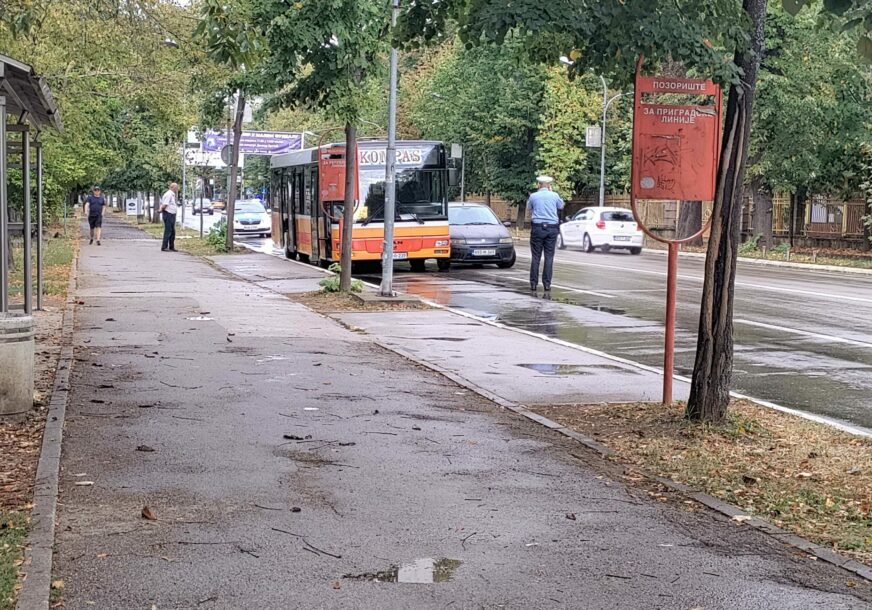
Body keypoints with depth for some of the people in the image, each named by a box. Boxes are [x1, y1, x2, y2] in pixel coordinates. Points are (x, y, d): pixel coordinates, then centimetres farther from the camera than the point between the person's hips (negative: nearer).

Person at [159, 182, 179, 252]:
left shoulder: (172, 195, 16)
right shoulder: (168, 194, -16)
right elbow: (164, 205, -20)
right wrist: (161, 210, -6)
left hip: (172, 215, 10)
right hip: (168, 214, -10)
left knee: (172, 232, 13)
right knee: (168, 231, -8)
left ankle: (171, 247, 20)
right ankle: (164, 247, -5)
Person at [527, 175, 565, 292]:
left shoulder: (533, 196, 0)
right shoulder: (554, 195, 1)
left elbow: (529, 207, 20)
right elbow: (561, 206, 21)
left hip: (537, 227, 0)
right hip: (552, 228, 0)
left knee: (536, 257, 3)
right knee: (549, 257, 3)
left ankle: (533, 283, 2)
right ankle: (547, 284, 0)